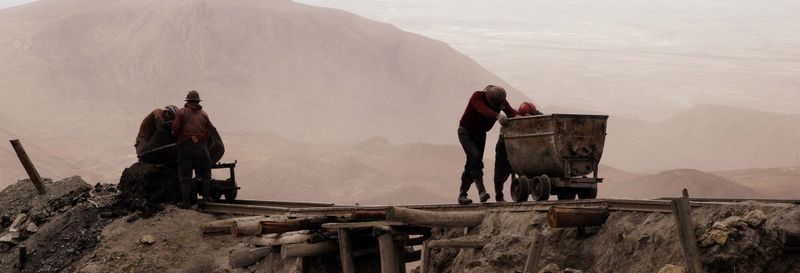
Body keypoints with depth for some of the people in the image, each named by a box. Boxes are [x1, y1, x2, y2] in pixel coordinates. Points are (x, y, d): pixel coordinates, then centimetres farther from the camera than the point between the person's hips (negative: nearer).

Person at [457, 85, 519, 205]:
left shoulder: (501, 100, -12)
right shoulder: (477, 97, -27)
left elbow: (511, 112, -26)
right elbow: (483, 110, -48)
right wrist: (497, 116, -66)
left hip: (480, 134, 6)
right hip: (466, 132, -6)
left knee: (472, 164, 4)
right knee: (475, 157, -24)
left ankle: (462, 194, 11)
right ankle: (481, 191, -31)